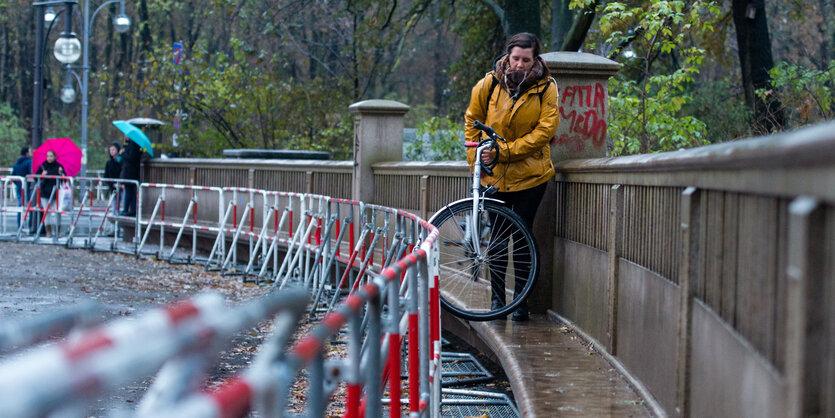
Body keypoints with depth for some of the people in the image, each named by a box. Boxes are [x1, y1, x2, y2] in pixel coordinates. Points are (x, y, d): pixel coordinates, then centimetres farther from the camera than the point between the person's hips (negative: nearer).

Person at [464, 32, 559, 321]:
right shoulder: (489, 84, -2)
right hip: (494, 175, 2)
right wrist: (476, 158, 1)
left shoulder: (546, 88, -6)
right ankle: (497, 298, 14)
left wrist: (504, 151, -18)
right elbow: (472, 121, 10)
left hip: (530, 175, -1)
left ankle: (521, 300, 9)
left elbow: (545, 129, -12)